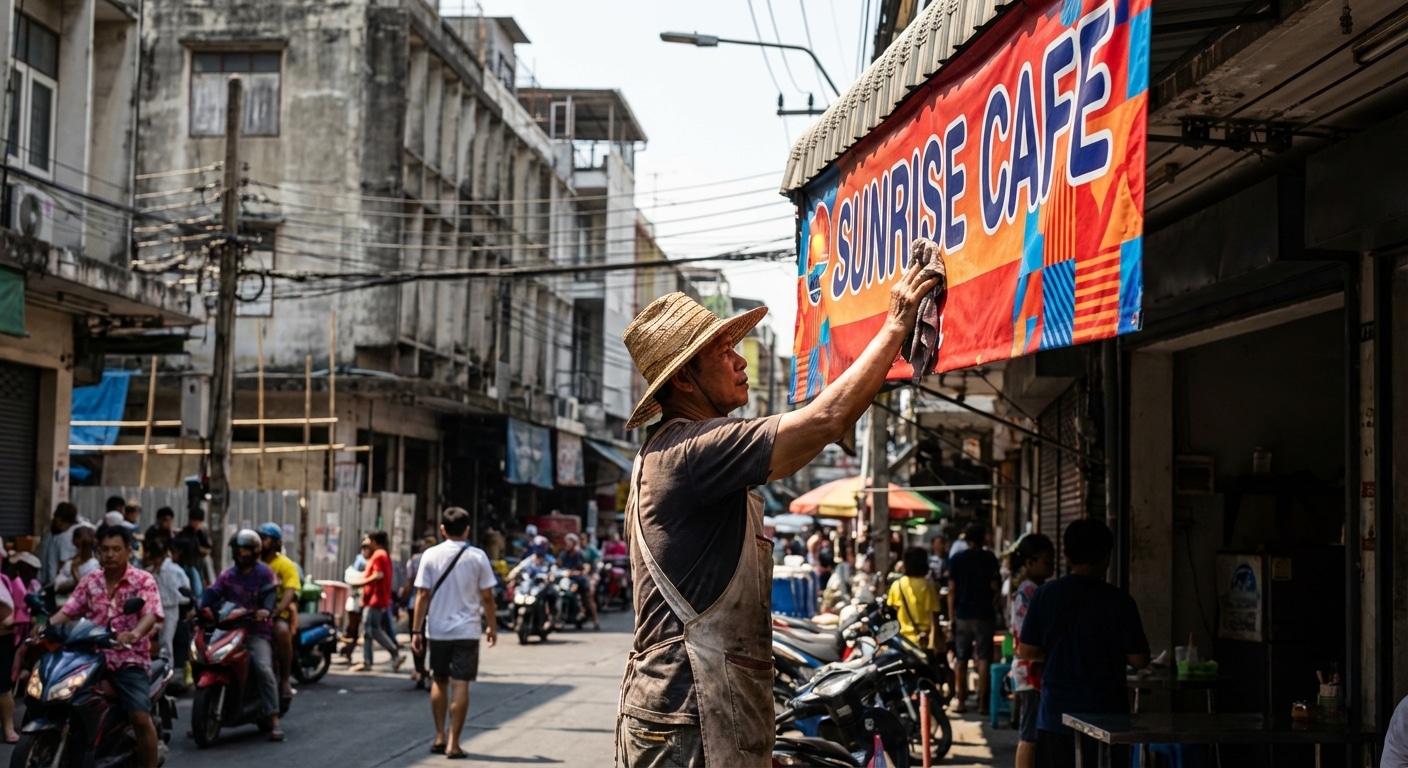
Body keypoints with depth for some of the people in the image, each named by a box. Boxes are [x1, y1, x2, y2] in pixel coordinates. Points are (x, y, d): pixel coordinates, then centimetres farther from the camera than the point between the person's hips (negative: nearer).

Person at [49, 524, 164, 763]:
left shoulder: (143, 580, -3)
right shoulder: (90, 581, 11)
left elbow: (151, 614, -18)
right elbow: (68, 610, 3)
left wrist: (135, 634, -40)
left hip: (129, 659, -4)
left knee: (140, 717, -19)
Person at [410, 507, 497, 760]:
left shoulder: (431, 555, -3)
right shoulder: (477, 556, -4)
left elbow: (422, 595, -5)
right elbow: (487, 597, -2)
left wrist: (416, 630, -1)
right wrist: (492, 626, 10)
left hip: (437, 630, 1)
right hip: (466, 631, -1)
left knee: (439, 682, 17)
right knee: (460, 685, 1)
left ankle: (440, 737, 20)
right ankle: (453, 743, 0)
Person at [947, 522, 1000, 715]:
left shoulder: (956, 559, 0)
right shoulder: (989, 558, -3)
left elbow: (951, 590, -2)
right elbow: (994, 587, -5)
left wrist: (951, 614, 5)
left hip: (962, 614, 1)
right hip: (984, 614, -1)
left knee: (961, 660, 9)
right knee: (983, 659, 2)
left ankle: (961, 701, 10)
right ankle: (982, 702, -1)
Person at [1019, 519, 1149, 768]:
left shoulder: (1045, 594, -3)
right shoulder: (1119, 602, -8)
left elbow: (1027, 651, -1)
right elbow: (1139, 660, -7)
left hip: (1055, 713, 2)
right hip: (1106, 714, -2)